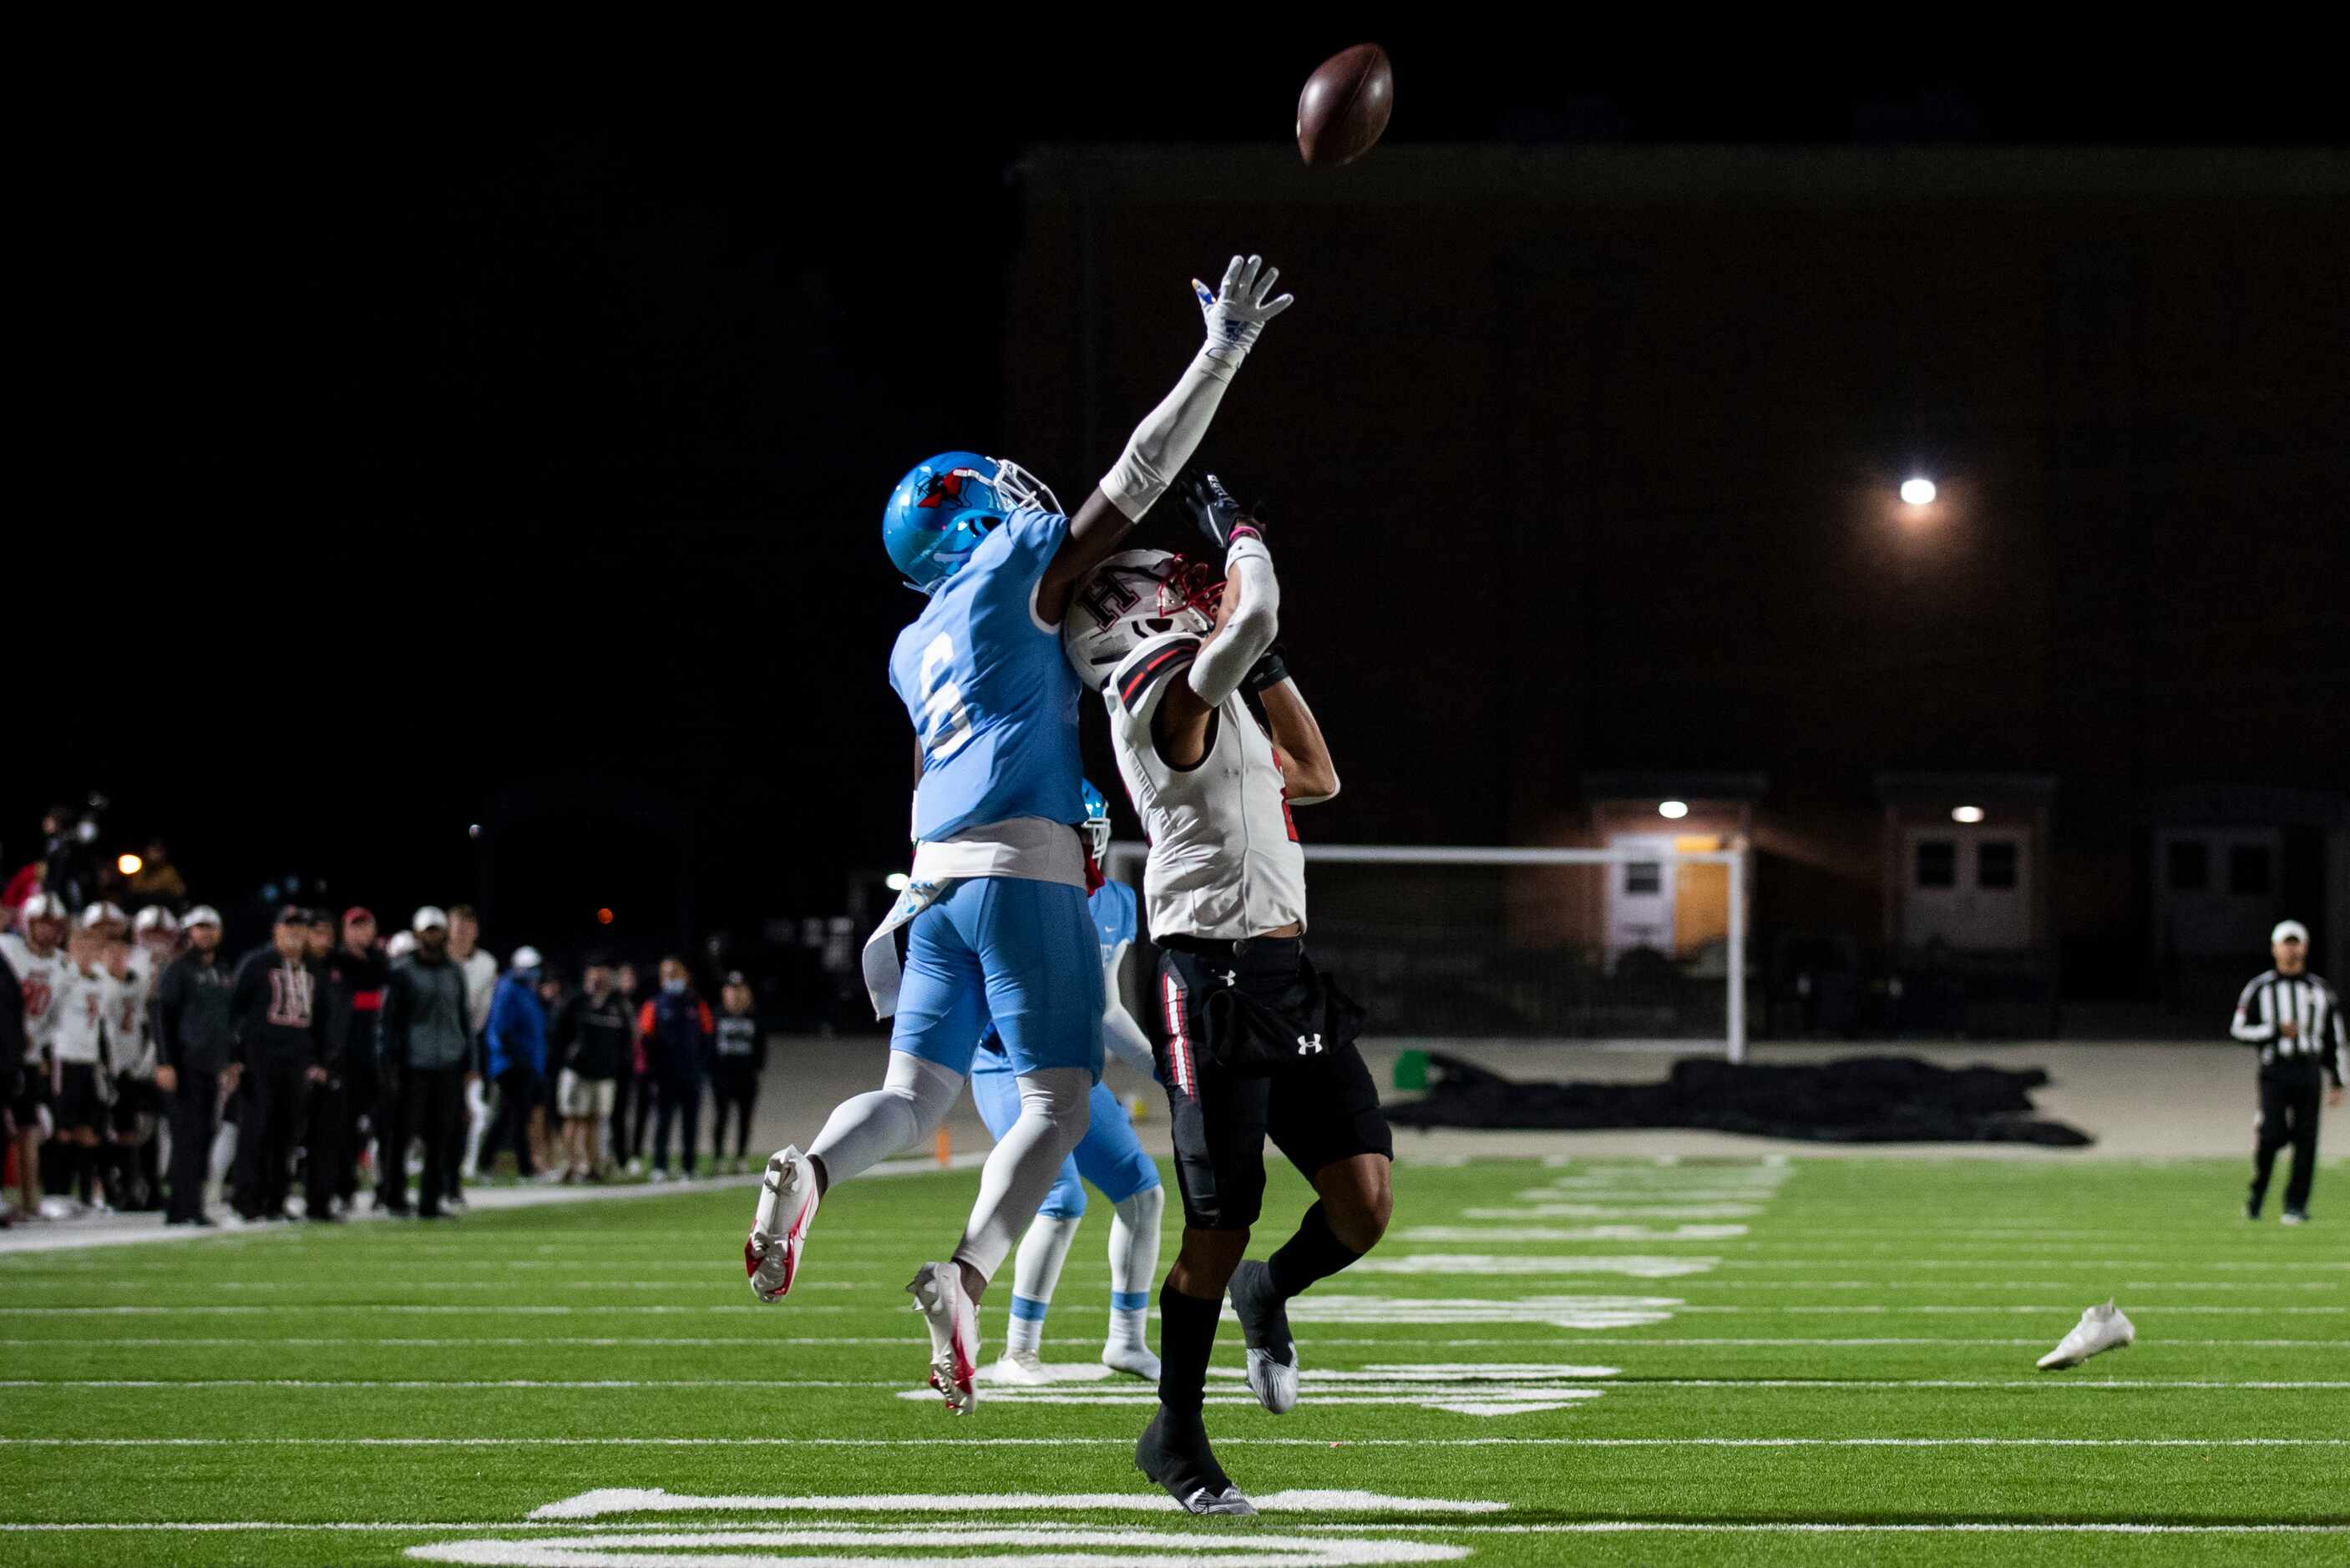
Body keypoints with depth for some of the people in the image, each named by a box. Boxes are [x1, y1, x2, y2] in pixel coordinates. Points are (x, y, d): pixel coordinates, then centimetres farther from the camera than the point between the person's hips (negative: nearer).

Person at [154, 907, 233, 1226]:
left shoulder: (221, 973, 19)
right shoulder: (177, 970, -4)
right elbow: (163, 1017, -10)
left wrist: (231, 1062, 21)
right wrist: (165, 1064, -17)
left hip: (211, 1067, 7)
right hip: (185, 1066, -7)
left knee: (204, 1137, 5)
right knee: (188, 1136, -10)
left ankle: (180, 1210, 10)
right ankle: (188, 1208, -10)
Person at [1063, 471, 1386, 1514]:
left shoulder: (1215, 706, 22)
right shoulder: (1168, 692, -8)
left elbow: (1315, 780, 31)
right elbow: (1251, 615, -24)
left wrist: (1267, 669, 25)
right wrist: (1237, 536, -4)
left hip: (1288, 978, 9)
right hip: (1217, 977, -9)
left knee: (1363, 1203, -4)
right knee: (1219, 1226, -4)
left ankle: (1266, 1294, 26)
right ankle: (1176, 1438, 11)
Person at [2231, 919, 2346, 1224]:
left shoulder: (2320, 991, 13)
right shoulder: (2260, 988, 6)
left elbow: (2335, 1040, 15)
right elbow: (2240, 1029, 3)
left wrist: (2339, 1083, 10)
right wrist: (2277, 1030, -11)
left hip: (2309, 1071, 2)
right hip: (2275, 1070, -2)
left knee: (2305, 1139, -2)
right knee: (2272, 1135, -14)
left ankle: (2296, 1205, 5)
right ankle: (2257, 1191, 9)